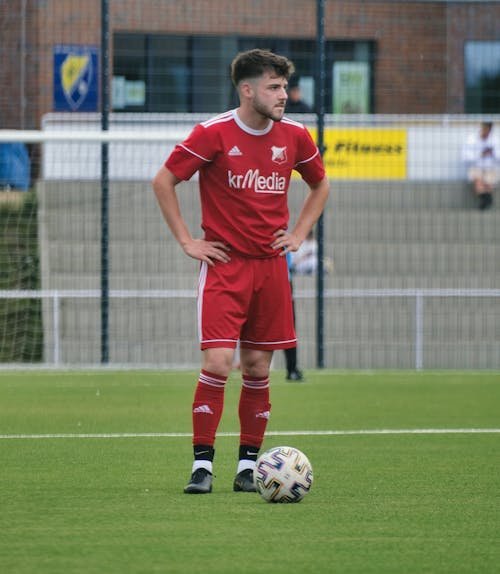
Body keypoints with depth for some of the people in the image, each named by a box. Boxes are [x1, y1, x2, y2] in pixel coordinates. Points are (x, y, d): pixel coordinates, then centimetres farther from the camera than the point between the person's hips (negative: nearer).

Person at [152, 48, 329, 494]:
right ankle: (203, 464, -6)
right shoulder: (214, 134, -9)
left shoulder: (294, 136, 4)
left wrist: (298, 234, 11)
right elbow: (163, 181, -2)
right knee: (218, 363, -13)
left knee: (258, 368, 5)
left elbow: (321, 185, 23)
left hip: (271, 265, 4)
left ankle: (248, 464, 14)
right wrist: (187, 241, -4)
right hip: (224, 264, -4)